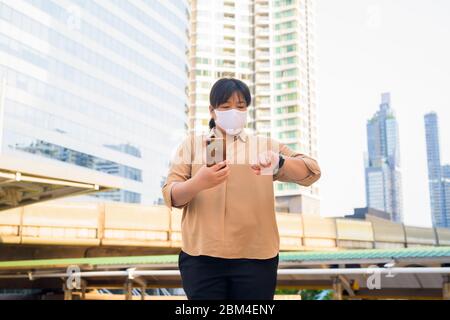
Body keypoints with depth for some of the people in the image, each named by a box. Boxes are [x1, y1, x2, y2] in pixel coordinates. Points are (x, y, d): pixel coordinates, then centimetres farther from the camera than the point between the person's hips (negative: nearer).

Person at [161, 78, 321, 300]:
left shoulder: (266, 146, 13)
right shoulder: (191, 144, 11)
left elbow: (312, 172, 1)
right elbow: (170, 196, 2)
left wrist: (278, 162, -21)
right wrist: (197, 183, -21)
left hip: (255, 259, 1)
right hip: (201, 258, 0)